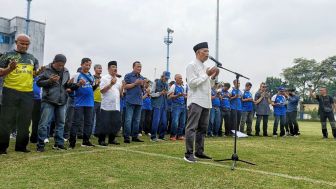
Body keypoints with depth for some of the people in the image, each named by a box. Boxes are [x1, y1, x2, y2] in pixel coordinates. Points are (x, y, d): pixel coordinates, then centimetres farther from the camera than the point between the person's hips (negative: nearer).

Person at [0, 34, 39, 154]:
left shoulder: (32, 58, 17)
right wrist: (10, 69, -17)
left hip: (28, 93, 4)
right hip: (10, 91, -4)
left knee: (25, 121, 7)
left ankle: (21, 146, 17)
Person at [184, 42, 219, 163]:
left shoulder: (204, 67, 19)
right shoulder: (192, 65, -5)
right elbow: (192, 83, -15)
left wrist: (213, 77, 5)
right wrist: (207, 74, -13)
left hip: (206, 102, 9)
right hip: (196, 101, -9)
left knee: (202, 128, 11)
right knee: (192, 128, -7)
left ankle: (199, 152, 20)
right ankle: (188, 154, -2)